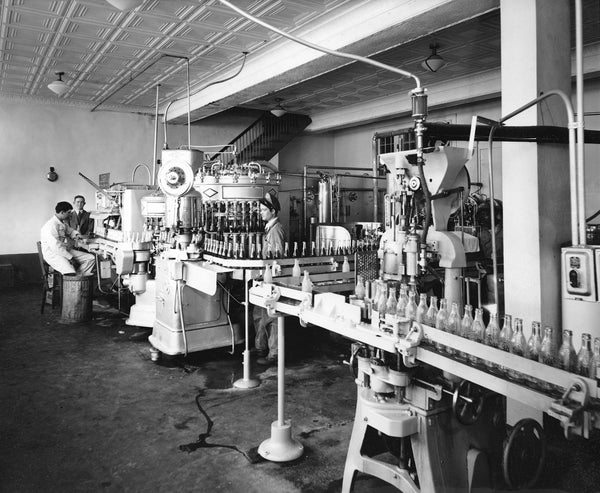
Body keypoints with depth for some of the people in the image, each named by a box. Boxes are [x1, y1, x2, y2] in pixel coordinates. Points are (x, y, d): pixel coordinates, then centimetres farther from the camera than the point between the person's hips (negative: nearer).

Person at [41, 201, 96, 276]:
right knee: (71, 273, -35)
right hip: (53, 254, -10)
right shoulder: (51, 225, -19)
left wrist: (76, 234, 7)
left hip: (65, 250, 10)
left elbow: (70, 231, 32)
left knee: (91, 258, -4)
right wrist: (70, 258, -21)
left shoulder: (63, 222, 10)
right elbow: (55, 246, -25)